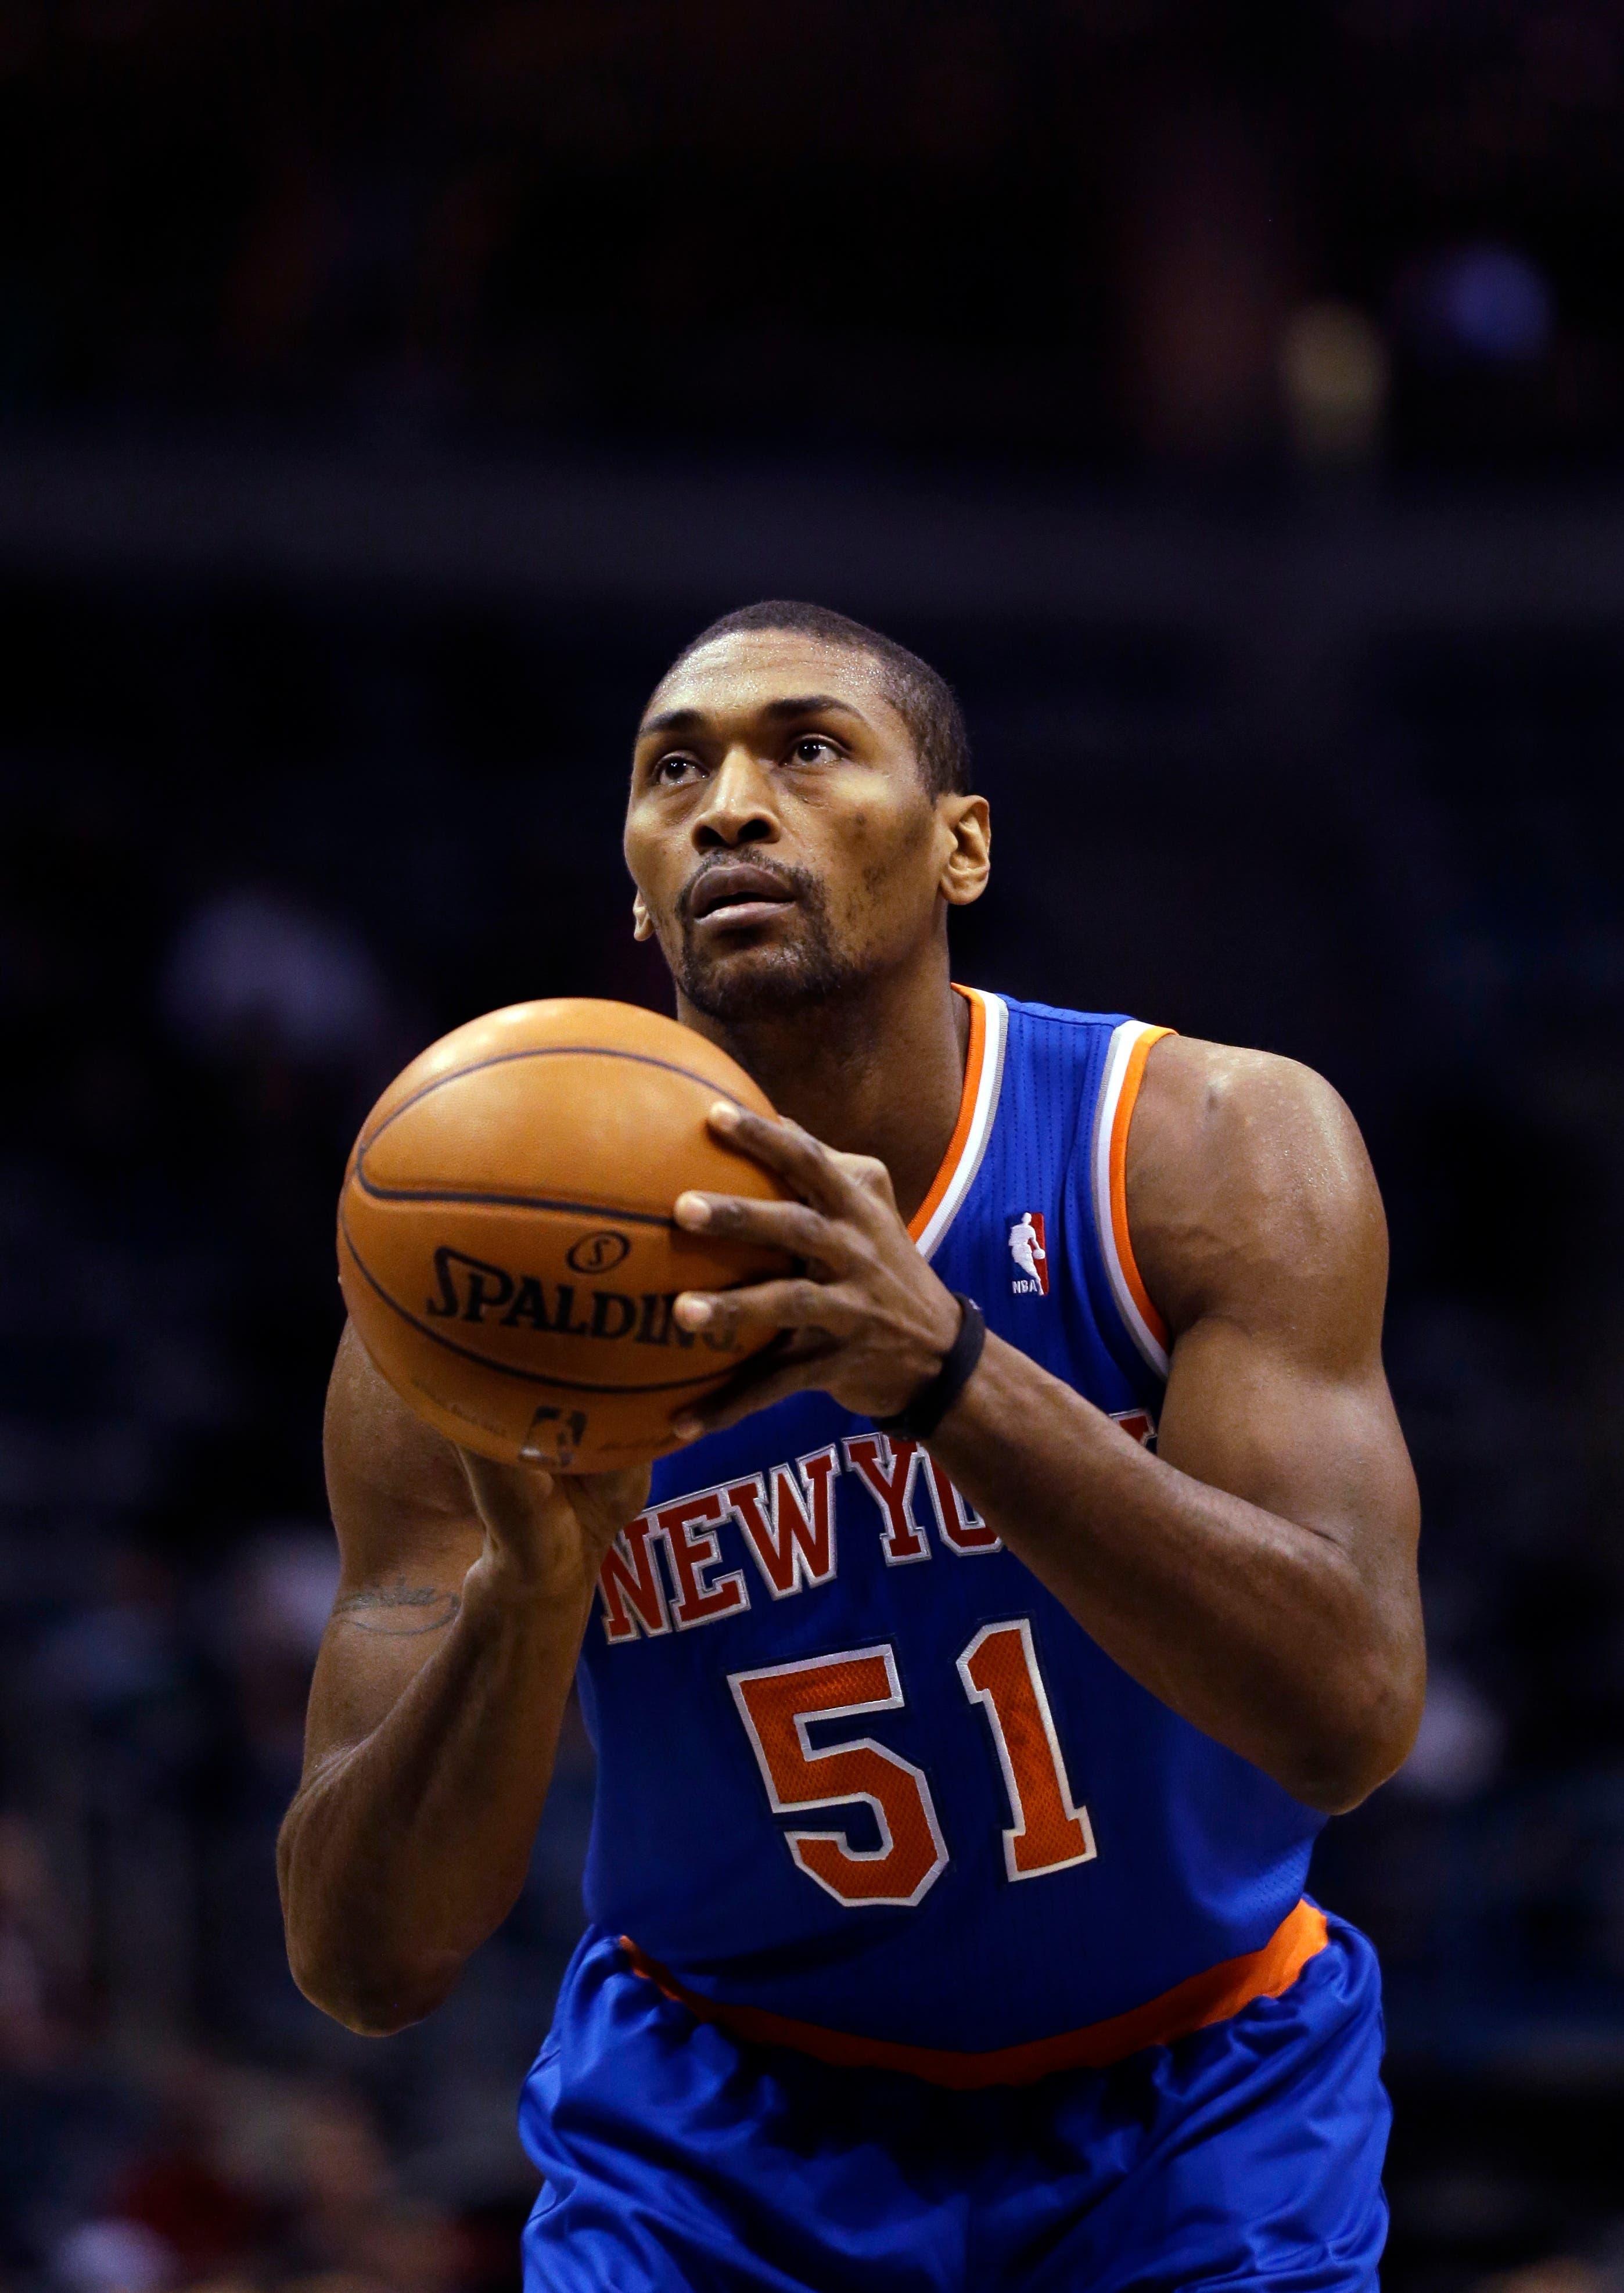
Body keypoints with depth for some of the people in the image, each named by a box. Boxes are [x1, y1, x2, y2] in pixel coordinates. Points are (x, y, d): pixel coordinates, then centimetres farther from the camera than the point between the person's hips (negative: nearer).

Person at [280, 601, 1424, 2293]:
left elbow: (1349, 1717, -29)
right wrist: (533, 1582, -36)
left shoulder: (1212, 1150, -16)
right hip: (719, 2119, 0)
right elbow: (362, 1963, -17)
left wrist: (944, 1371, -40)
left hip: (1186, 2107, 0)